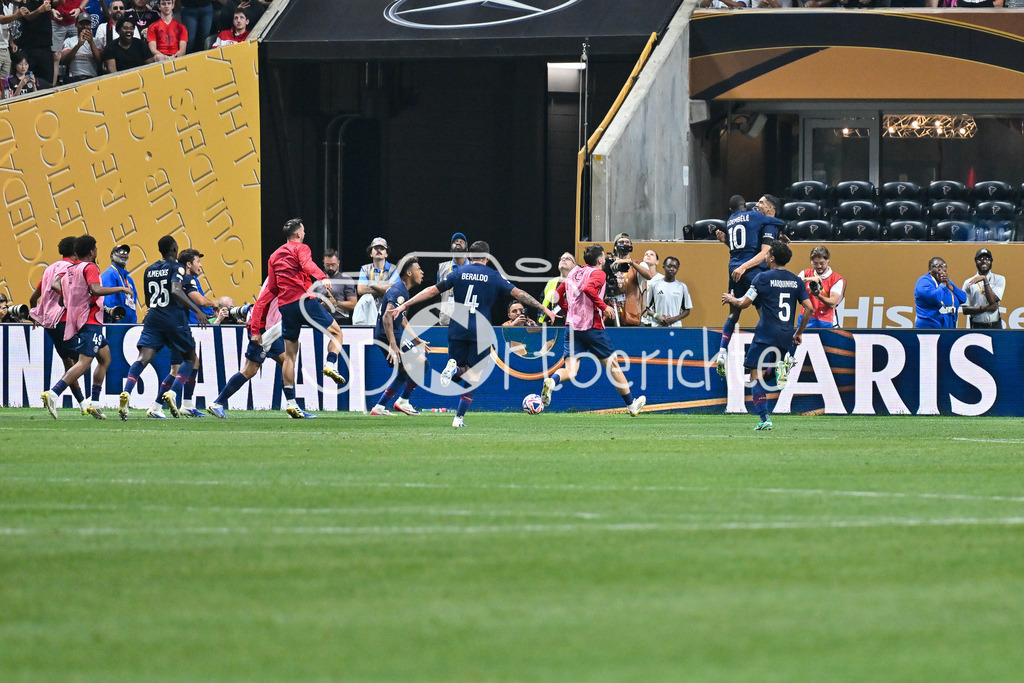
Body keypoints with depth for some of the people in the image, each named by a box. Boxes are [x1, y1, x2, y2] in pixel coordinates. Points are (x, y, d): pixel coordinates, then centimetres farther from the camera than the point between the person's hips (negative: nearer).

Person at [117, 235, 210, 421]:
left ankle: (126, 393, -31)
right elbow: (176, 291, -21)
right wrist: (197, 310, -24)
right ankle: (172, 393, -6)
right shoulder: (177, 268, -4)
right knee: (190, 358, 13)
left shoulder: (150, 270, 15)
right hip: (174, 320, -5)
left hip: (153, 318, 5)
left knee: (143, 358, -7)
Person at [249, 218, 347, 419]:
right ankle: (331, 365, -17)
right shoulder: (300, 248, 5)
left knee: (290, 354, 8)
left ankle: (290, 402, 2)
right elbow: (307, 265, -20)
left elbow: (270, 290, 21)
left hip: (285, 306, 5)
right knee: (336, 332, 11)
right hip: (304, 300, -5)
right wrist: (322, 278, -40)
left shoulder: (274, 257, 21)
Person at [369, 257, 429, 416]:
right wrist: (392, 344, -34)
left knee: (405, 372, 16)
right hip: (389, 336, -11)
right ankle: (403, 401, -5)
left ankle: (379, 407, 15)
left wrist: (416, 340, 33)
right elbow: (387, 317, -28)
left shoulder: (403, 290, 17)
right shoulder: (398, 291, -17)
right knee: (421, 362, -10)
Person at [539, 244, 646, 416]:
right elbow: (589, 289, -26)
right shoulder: (598, 273, -7)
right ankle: (631, 405, 21)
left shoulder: (574, 272, 15)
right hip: (592, 327, -5)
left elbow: (558, 294, 20)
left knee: (570, 370, -2)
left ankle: (551, 382, -36)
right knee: (612, 365, 11)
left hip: (572, 325, 5)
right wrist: (604, 307, -19)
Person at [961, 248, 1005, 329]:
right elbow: (965, 310, 1)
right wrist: (985, 308, -12)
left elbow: (993, 300, -8)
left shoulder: (999, 279, 7)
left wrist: (985, 280, -11)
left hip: (995, 326, 0)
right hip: (977, 327, 0)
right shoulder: (969, 282, 8)